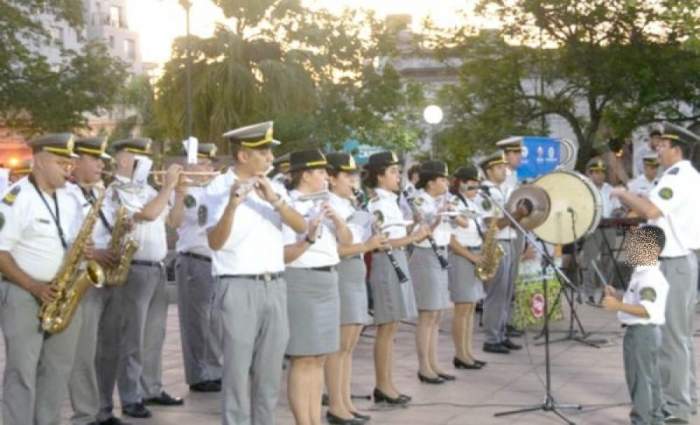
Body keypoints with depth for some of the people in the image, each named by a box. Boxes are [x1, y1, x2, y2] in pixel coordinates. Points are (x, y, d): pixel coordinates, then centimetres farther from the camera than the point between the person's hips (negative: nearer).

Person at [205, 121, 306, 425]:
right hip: (239, 289, -5)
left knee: (269, 373, 10)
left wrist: (275, 200, -19)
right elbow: (215, 243, -18)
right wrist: (232, 205, -33)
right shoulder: (219, 188, -6)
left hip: (275, 287, 5)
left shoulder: (273, 187, 10)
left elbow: (301, 227, -3)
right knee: (238, 373, -2)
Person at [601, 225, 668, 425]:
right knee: (650, 380, 18)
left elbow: (648, 310, -32)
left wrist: (618, 306, -36)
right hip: (645, 333, 11)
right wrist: (617, 298, 10)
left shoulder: (649, 277, -21)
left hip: (641, 333, -11)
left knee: (639, 380, -3)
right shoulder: (642, 274, 14)